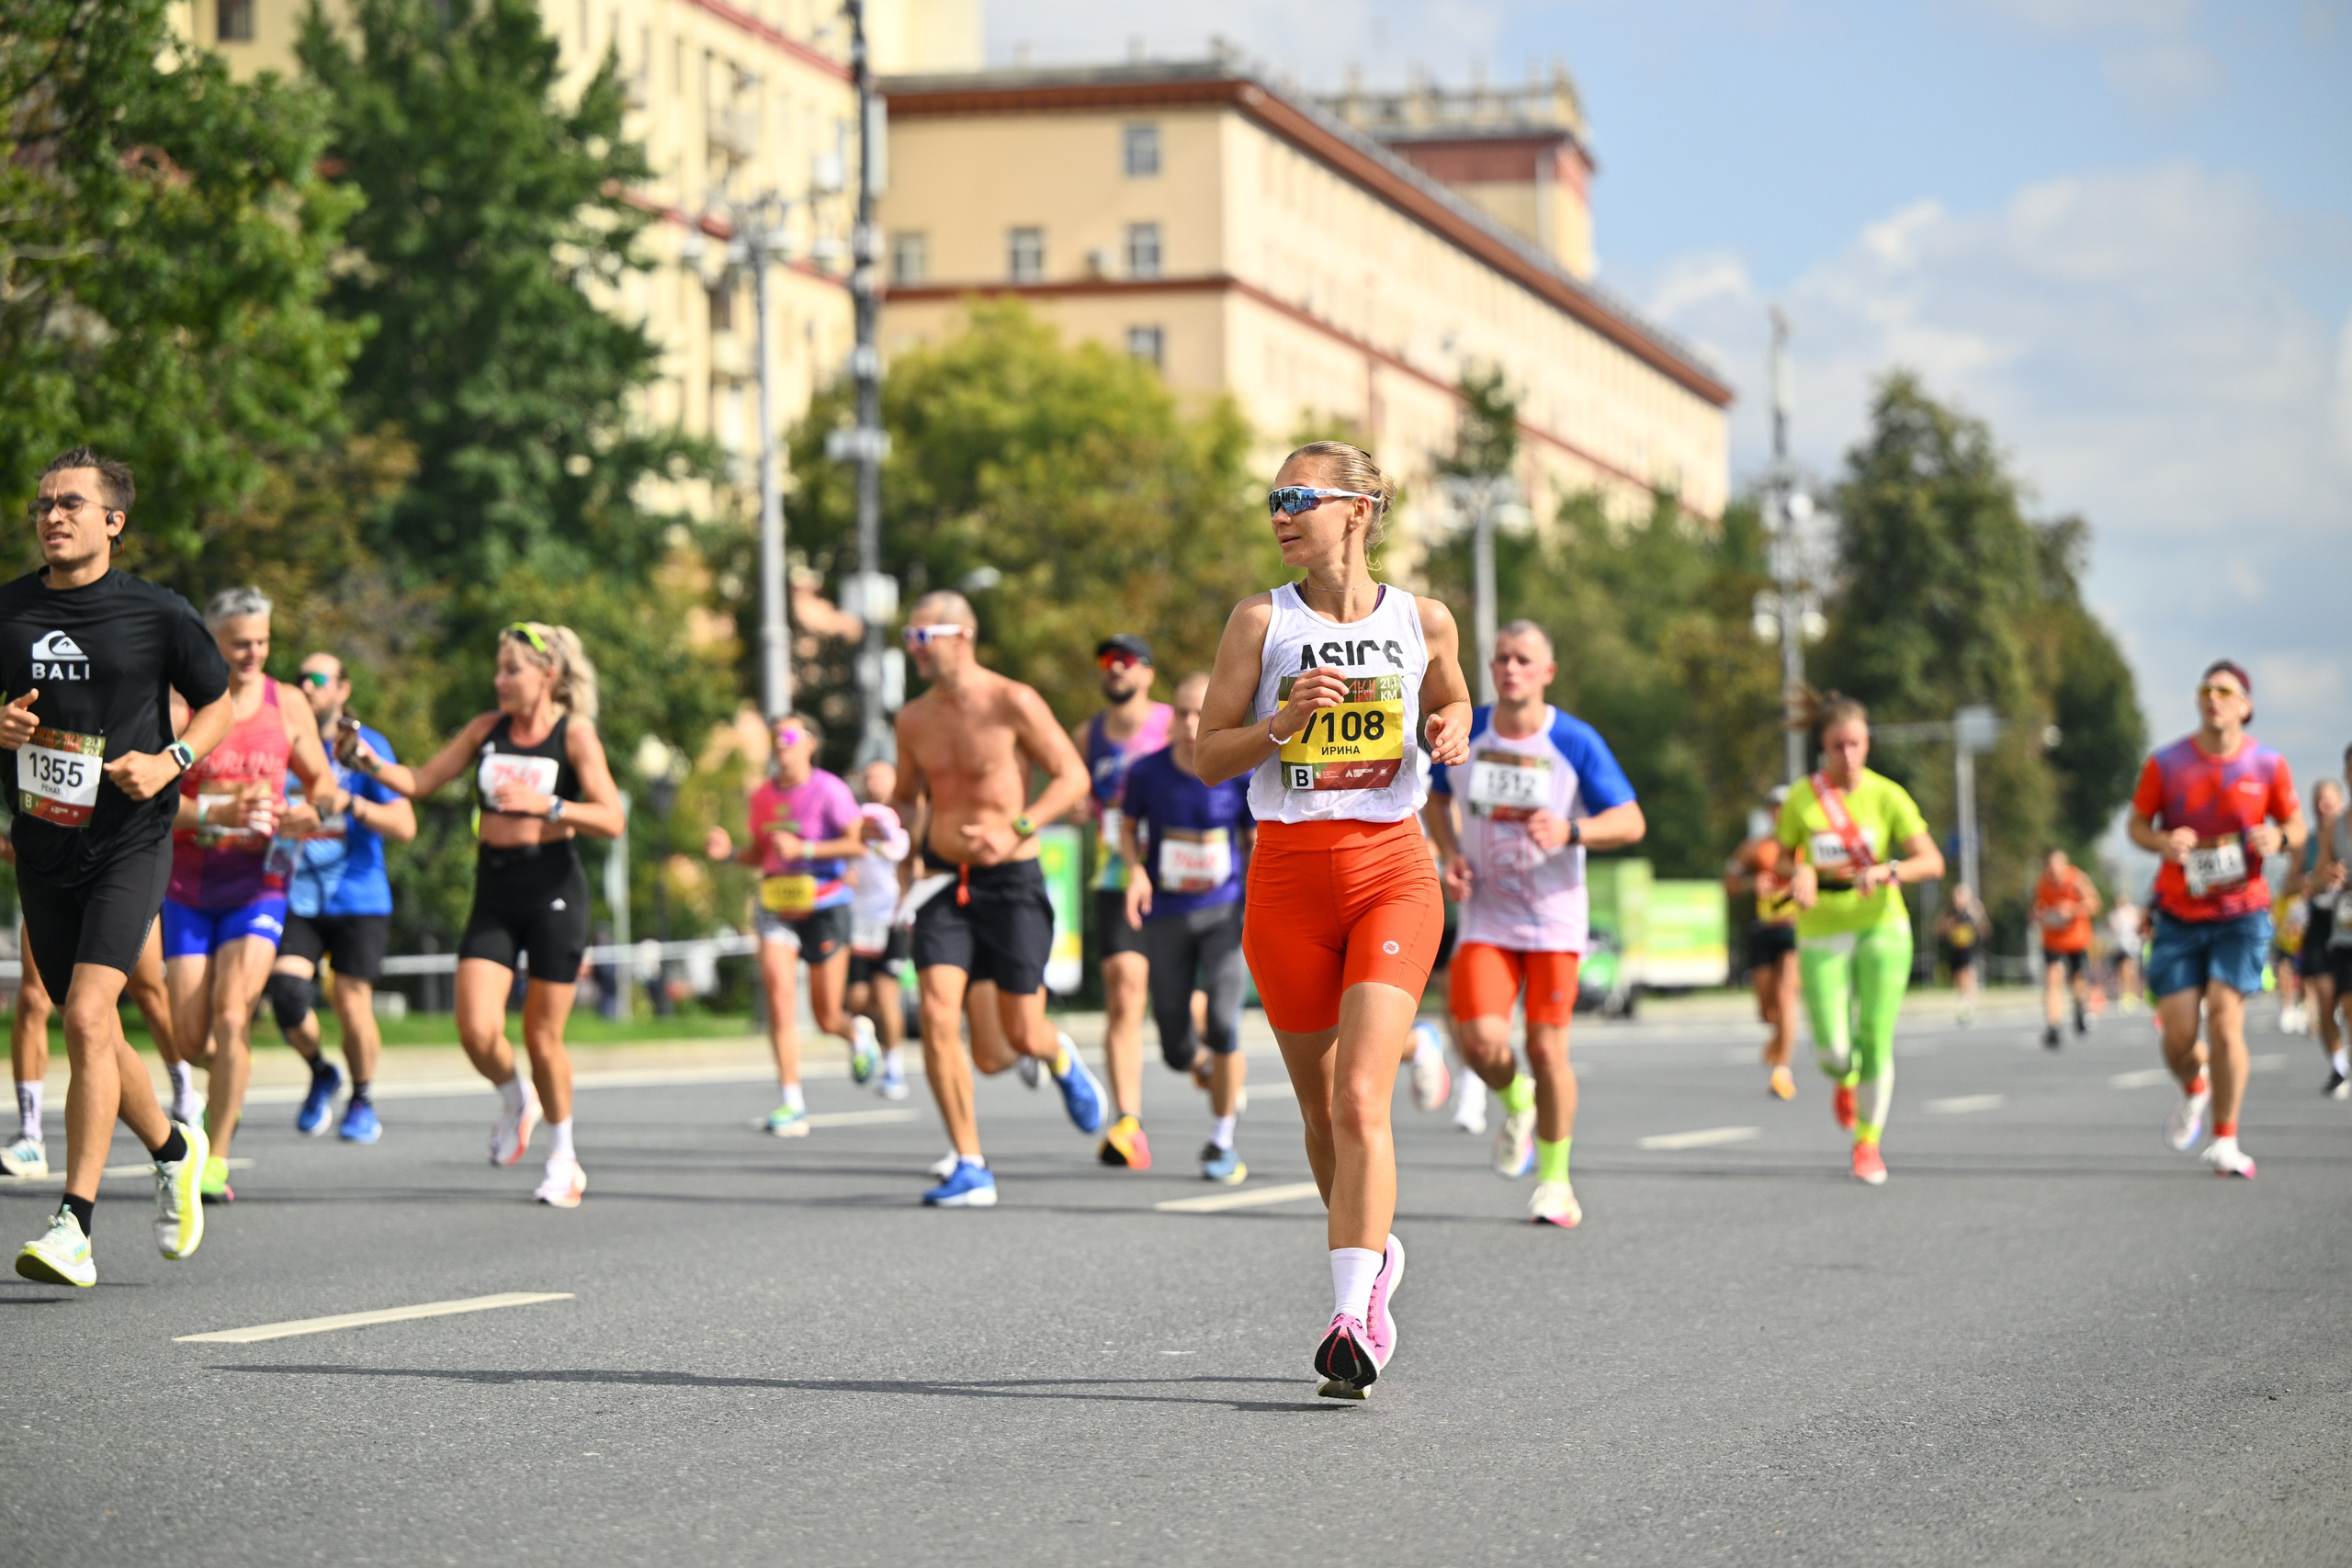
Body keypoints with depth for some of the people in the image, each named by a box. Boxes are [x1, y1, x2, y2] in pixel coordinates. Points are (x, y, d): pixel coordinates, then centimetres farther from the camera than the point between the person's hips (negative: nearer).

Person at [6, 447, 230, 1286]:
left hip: (129, 844, -5)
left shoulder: (156, 613, -5)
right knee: (89, 1029, 13)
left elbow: (218, 703, 7)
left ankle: (74, 1226, -17)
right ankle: (173, 1148, 41)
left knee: (87, 1017, -18)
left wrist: (170, 760, -10)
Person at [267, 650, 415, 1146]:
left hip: (358, 899, -2)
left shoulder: (368, 746, -1)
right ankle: (320, 1074, 14)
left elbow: (404, 826, -9)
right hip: (296, 897, 2)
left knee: (352, 1005, -7)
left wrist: (348, 801, -22)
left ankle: (362, 1100, 18)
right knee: (286, 996, -15)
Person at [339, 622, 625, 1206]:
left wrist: (546, 804, -25)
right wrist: (368, 761, -6)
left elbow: (613, 820, -13)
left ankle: (563, 1156, 21)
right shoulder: (487, 729, 7)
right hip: (494, 894, 4)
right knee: (477, 1032, -11)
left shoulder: (574, 733, -5)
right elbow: (420, 782, 10)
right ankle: (515, 1102, 22)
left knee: (542, 1037, 1)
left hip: (554, 892, -3)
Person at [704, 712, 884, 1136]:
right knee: (778, 991, -18)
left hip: (825, 906, -4)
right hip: (777, 908, 4)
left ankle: (858, 1033, 42)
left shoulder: (829, 790, -9)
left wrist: (804, 849, -22)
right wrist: (729, 851, -3)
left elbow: (858, 843, -13)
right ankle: (792, 1104, -16)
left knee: (827, 1018, 3)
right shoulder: (763, 795, 7)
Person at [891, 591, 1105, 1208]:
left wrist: (1015, 831, -20)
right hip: (943, 882, 4)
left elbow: (1073, 776, -7)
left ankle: (1063, 1062, 39)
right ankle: (970, 1168, -9)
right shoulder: (914, 719, 7)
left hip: (1011, 881, -4)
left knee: (1022, 1036, -1)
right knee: (937, 1015, -15)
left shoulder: (1013, 703, -9)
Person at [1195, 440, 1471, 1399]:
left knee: (1361, 1099, -17)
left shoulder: (1423, 623, 4)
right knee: (1322, 1109, 11)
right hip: (1288, 873, 2)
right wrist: (1283, 722, -16)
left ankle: (1352, 1320, -21)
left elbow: (1452, 705, 24)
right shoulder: (1261, 620, 2)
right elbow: (1207, 757, 2)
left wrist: (1453, 733, 1)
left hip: (1392, 869, -2)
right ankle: (1374, 1254, 37)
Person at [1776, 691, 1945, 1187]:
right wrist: (1798, 878, -14)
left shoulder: (1887, 795, -4)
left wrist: (1887, 871, -27)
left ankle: (1869, 1141, 15)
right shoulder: (1800, 799, -2)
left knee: (1876, 1040, -4)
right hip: (1822, 935, 0)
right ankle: (1846, 1081, 30)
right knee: (1833, 1049, -8)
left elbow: (1932, 862, -9)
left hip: (1881, 927, 0)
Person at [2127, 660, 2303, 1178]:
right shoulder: (2166, 764, -3)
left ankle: (2225, 1142, -1)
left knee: (2225, 1020, -14)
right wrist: (2164, 842, -17)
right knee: (2178, 1035, -3)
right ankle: (2194, 1089, 34)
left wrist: (2279, 838, -16)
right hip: (2179, 916, 1)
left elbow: (2296, 826, 8)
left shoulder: (2267, 765, -3)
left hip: (2242, 913, -1)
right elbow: (2138, 824, 6)